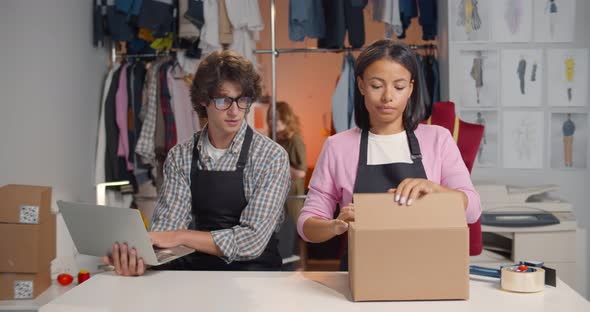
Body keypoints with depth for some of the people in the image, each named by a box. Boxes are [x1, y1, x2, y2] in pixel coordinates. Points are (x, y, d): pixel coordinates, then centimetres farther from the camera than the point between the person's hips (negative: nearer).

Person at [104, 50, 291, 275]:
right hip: (195, 266, 2)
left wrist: (180, 236, -23)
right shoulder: (180, 157, 2)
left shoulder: (272, 157, -10)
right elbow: (167, 223, -6)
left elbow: (253, 240, -16)